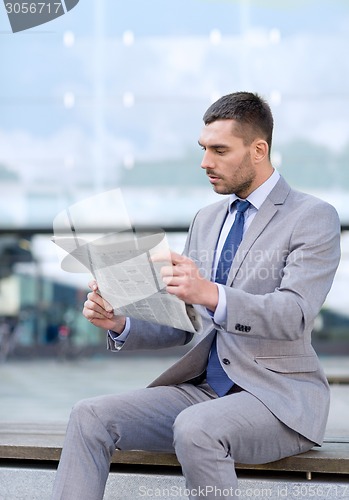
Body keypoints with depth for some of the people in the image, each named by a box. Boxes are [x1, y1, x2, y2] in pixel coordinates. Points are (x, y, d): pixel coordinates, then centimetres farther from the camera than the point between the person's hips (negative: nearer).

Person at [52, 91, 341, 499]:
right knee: (90, 416, -14)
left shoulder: (314, 217, -6)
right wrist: (121, 324, -5)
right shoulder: (206, 220, 15)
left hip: (281, 398, -6)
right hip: (203, 387, 7)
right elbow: (183, 325, 16)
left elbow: (295, 315, -20)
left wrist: (212, 295, -37)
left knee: (195, 428, -36)